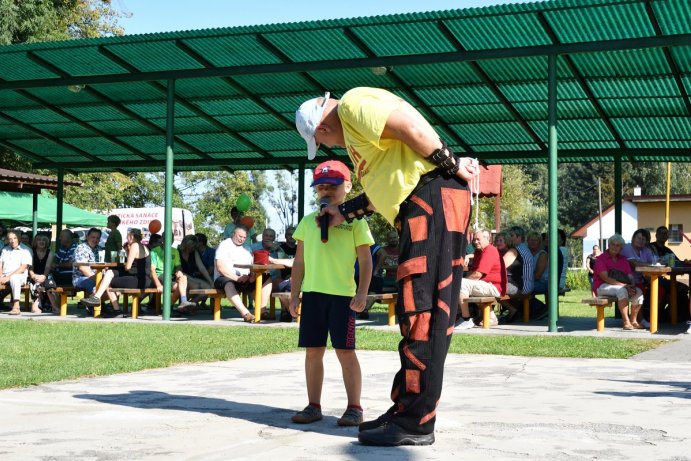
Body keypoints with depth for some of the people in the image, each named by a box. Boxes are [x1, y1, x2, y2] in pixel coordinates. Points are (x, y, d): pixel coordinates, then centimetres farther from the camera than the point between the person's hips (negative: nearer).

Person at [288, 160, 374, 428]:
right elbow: (300, 260, 14)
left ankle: (354, 408, 6)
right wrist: (294, 294, 9)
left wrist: (362, 293, -10)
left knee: (345, 351, -2)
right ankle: (314, 406, 15)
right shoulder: (308, 221, 12)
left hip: (342, 294, -4)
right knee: (313, 351, 7)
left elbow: (365, 260, -1)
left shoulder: (354, 220, 1)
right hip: (312, 293, 4)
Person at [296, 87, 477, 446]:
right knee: (421, 309, 10)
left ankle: (415, 423, -9)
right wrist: (344, 213, 34)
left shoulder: (353, 104, -3)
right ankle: (407, 411, 14)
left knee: (421, 307, -11)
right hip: (421, 202, 11)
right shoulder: (356, 128, 28)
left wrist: (453, 166, -12)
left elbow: (411, 127, -17)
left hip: (432, 194, -11)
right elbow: (386, 187, 29)